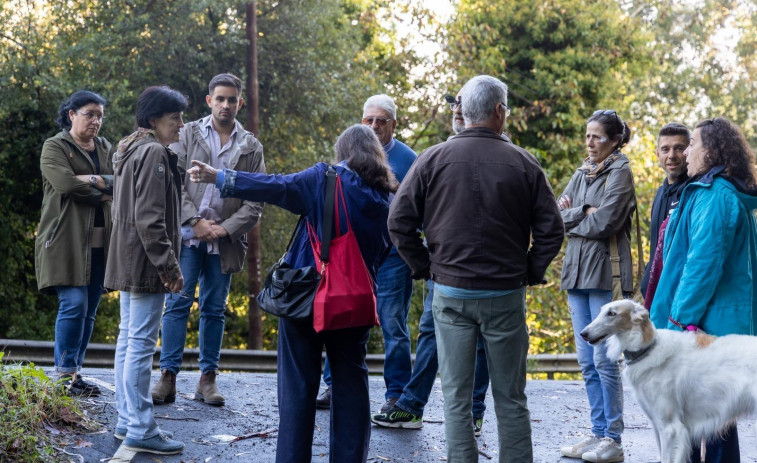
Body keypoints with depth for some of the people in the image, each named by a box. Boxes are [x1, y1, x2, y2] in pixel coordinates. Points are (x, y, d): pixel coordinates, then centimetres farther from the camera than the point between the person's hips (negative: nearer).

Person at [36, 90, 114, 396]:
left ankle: (74, 373, 11)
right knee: (74, 304, -14)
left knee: (89, 311, 4)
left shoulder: (105, 149, 19)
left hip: (99, 242, 6)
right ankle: (64, 375, -7)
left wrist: (92, 180, -12)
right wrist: (103, 193, -7)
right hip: (67, 240, -6)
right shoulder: (55, 147, 2)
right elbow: (65, 184, -15)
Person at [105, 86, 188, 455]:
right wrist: (169, 264, -18)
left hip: (128, 260, 11)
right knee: (141, 343, -8)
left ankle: (126, 422, 20)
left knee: (128, 338, 13)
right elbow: (149, 219, -22)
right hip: (145, 262, -11)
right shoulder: (155, 153, -16)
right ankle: (140, 430, -5)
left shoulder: (132, 151, 16)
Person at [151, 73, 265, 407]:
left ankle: (207, 379, 13)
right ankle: (168, 376, 0)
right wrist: (195, 221, -11)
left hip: (223, 241, 1)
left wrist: (225, 229, -9)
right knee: (178, 303, -4)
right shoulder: (188, 135, 6)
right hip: (187, 234, -1)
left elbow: (255, 201, 3)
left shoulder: (251, 148, 8)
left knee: (214, 309, 6)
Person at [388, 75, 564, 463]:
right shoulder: (523, 163, -3)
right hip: (506, 296, 0)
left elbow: (399, 222, -3)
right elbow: (551, 229, -3)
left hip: (450, 294, 0)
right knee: (511, 400, 10)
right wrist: (530, 271, 8)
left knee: (456, 398, 7)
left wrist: (424, 267, 6)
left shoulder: (434, 159, -2)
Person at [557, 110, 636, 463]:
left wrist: (572, 219, 0)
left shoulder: (619, 173, -4)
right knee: (587, 361, 9)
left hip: (605, 274, -7)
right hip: (576, 272, 7)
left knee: (604, 360, -6)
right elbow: (557, 215, 8)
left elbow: (605, 223, -14)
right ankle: (598, 433, 16)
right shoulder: (581, 173, 17)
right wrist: (584, 213, -9)